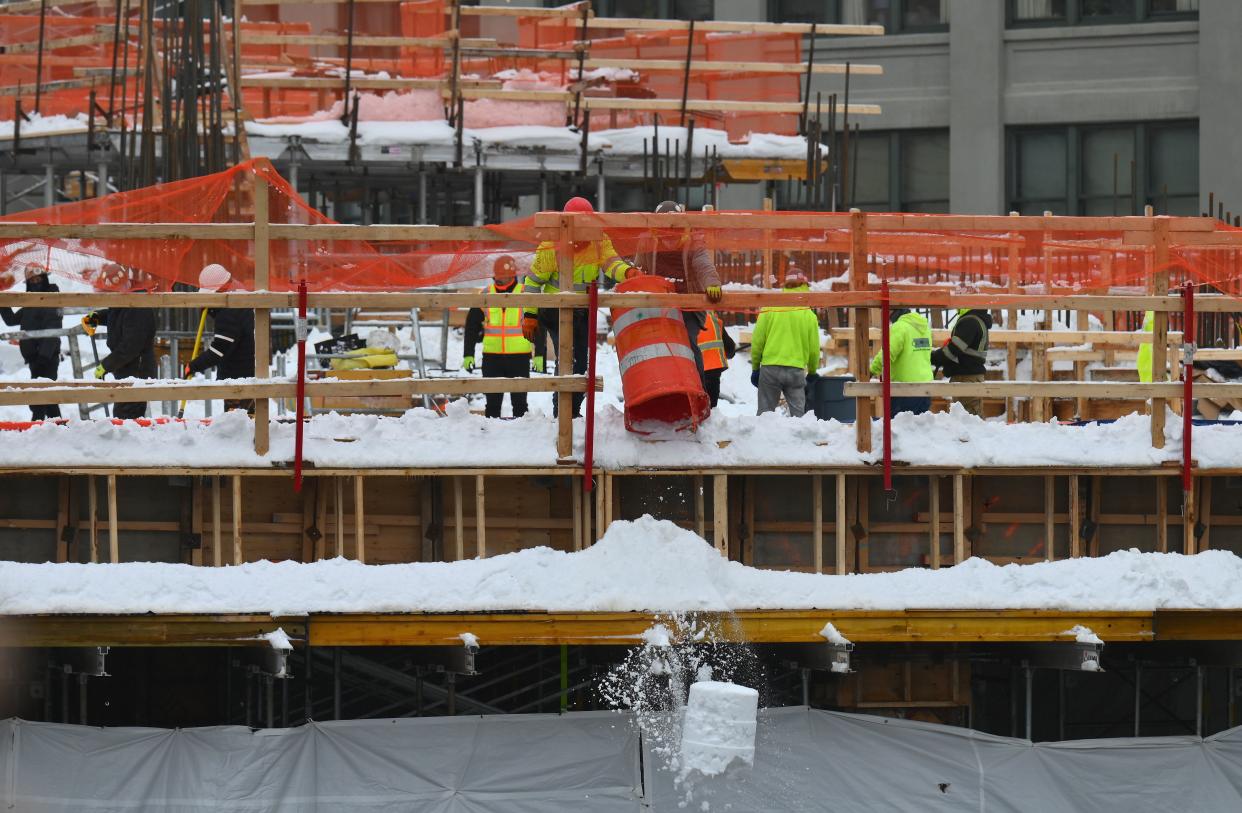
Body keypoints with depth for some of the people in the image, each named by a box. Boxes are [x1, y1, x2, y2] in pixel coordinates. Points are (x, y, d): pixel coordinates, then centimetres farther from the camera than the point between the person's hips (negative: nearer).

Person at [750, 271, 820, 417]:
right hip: (796, 370, 0)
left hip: (770, 368, 0)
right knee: (798, 412, 3)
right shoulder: (809, 315, 2)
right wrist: (812, 371, 25)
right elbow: (814, 349, 8)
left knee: (765, 412, 4)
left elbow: (757, 341, 1)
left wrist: (755, 367, 13)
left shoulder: (769, 309, -1)